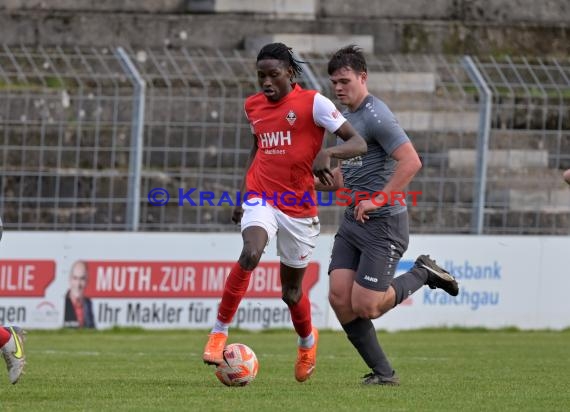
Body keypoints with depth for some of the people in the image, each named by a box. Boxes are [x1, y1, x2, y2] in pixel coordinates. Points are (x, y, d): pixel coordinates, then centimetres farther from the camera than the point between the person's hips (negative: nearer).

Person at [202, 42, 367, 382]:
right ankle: (220, 332, -23)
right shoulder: (253, 106, 7)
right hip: (262, 199, 2)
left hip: (299, 207, -2)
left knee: (292, 291, 10)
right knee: (251, 253, -31)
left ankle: (308, 340, 43)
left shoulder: (313, 102, -8)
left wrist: (327, 153, -33)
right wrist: (243, 196, 17)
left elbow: (359, 144, -14)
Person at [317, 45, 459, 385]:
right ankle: (382, 372, 5)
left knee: (364, 306, -10)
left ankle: (423, 274, 14)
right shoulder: (345, 118, 15)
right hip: (352, 220, 9)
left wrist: (378, 200, -24)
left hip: (384, 223, -9)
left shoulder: (376, 115, -14)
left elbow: (411, 162, -24)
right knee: (339, 297, -4)